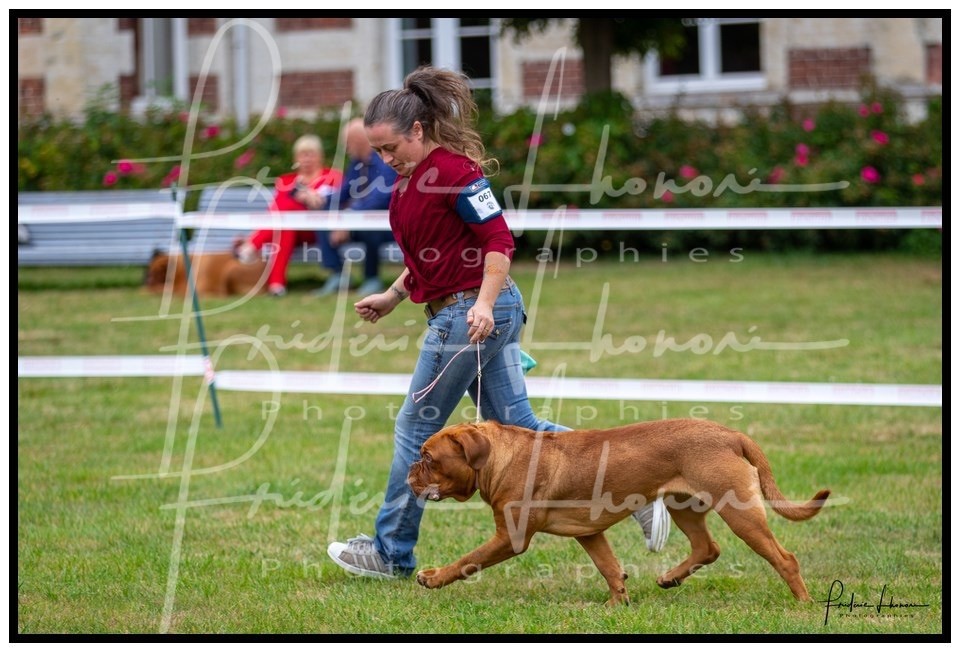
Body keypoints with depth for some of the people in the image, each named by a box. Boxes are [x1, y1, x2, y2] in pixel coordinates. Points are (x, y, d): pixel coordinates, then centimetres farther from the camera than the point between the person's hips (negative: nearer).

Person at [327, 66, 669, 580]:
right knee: (517, 426, 8)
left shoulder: (454, 170, -16)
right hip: (467, 312, 10)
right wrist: (391, 297, 22)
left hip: (471, 315, -10)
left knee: (416, 431, 0)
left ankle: (392, 552, 11)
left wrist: (484, 303, -28)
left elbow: (498, 240, -20)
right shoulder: (413, 176, 14)